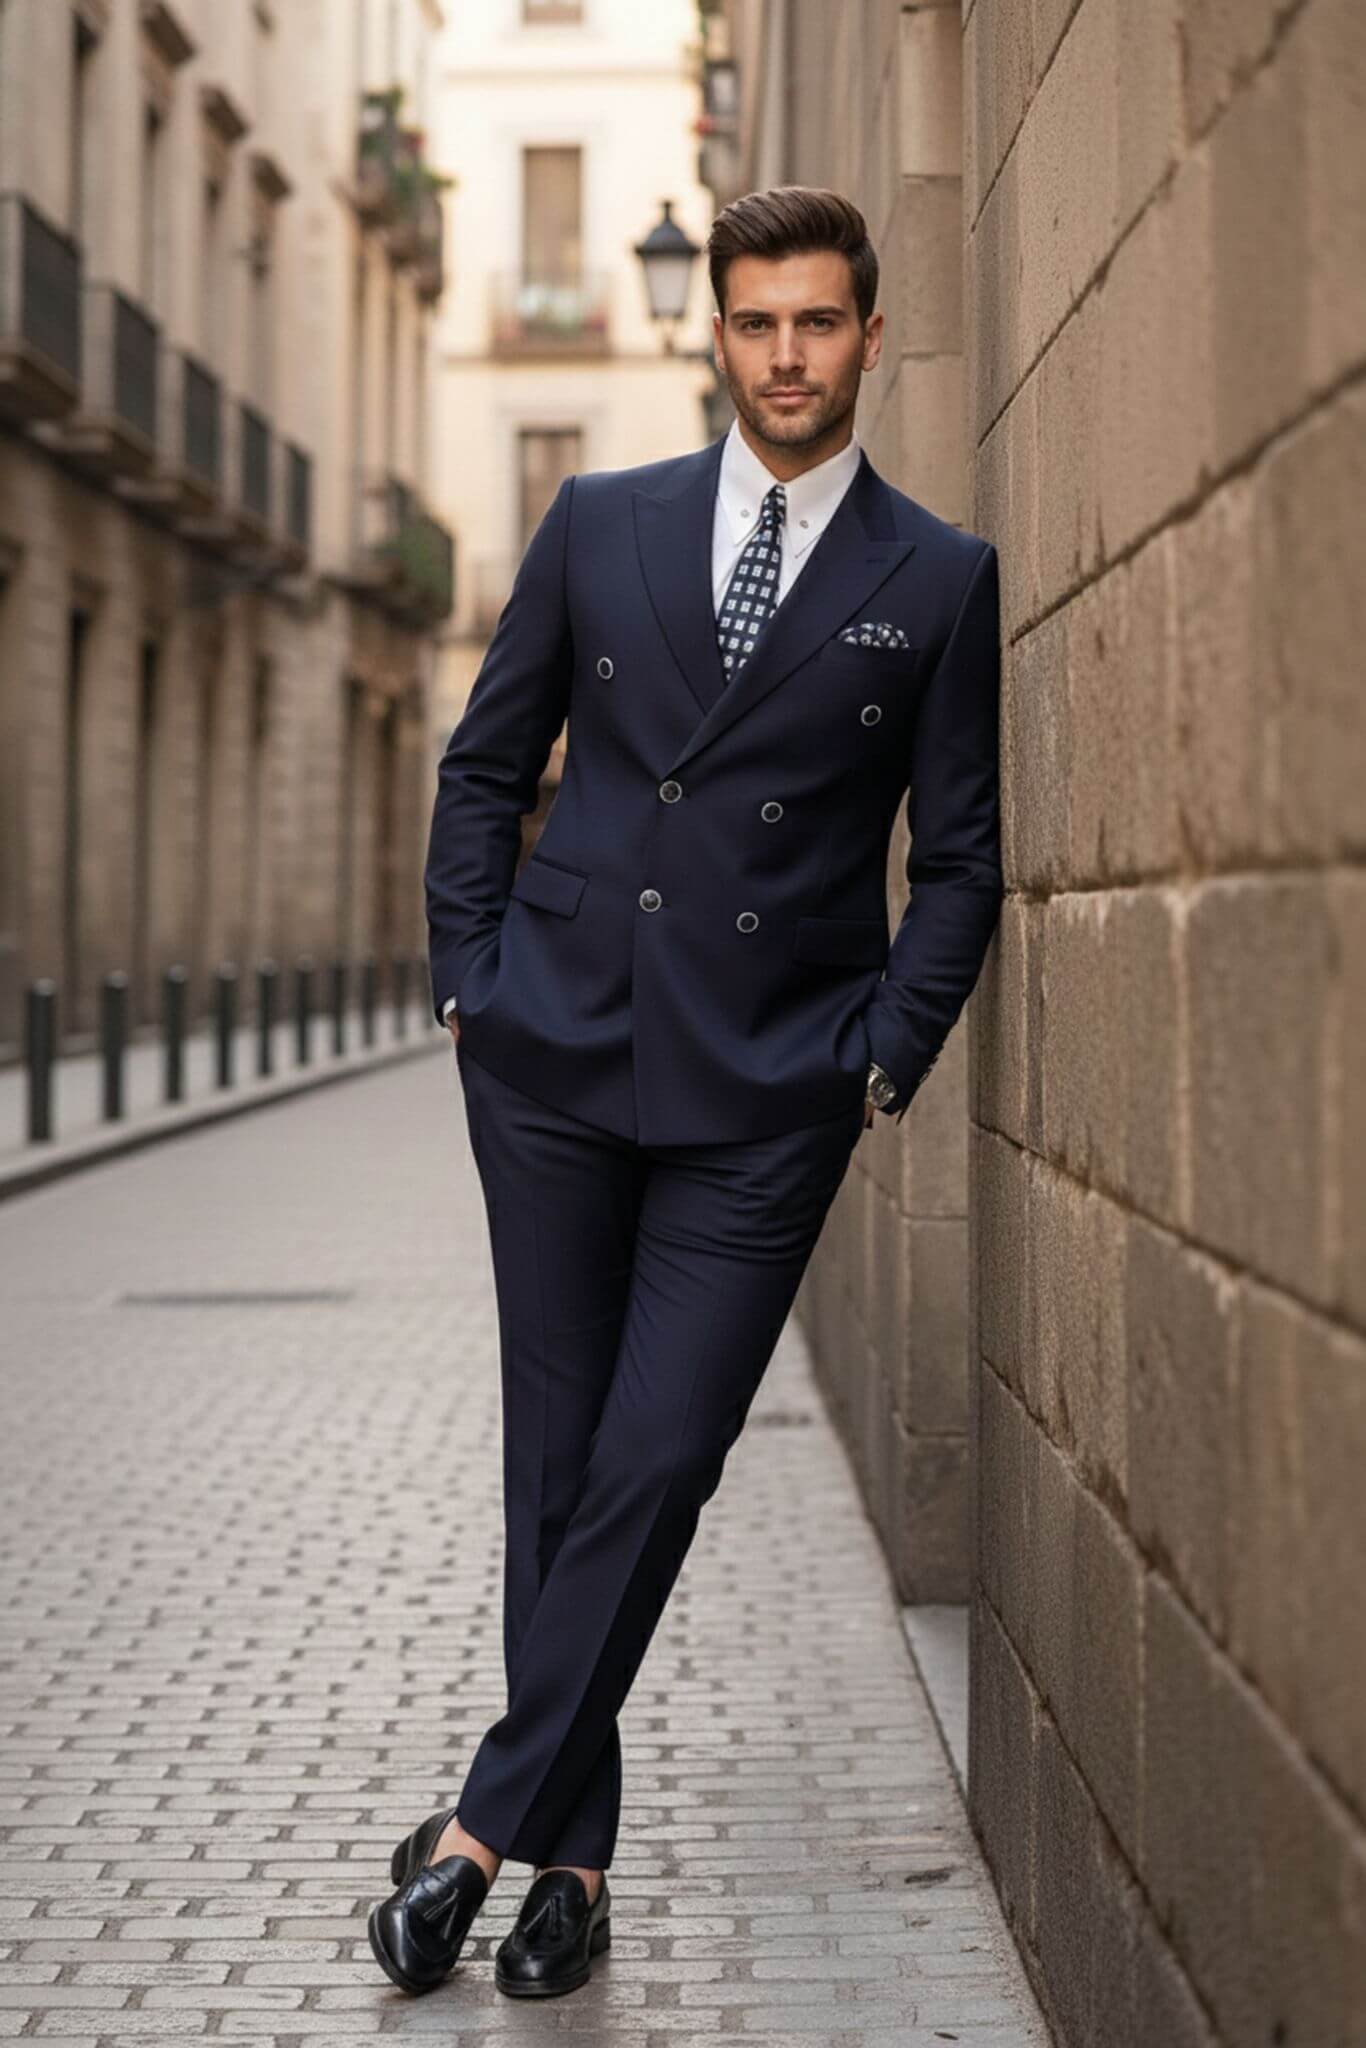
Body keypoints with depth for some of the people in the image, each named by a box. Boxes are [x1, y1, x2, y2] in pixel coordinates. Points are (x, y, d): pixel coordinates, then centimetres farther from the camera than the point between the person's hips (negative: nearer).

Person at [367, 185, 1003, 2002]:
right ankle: (576, 1854, 16)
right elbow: (486, 766, 14)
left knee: (655, 1467, -8)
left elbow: (962, 859, 5)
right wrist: (471, 982, 5)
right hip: (556, 1056, 2)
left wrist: (887, 1064, -4)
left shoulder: (940, 580, 3)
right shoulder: (598, 525, 8)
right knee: (558, 1462, 6)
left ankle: (488, 1825, 4)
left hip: (766, 1099, -2)